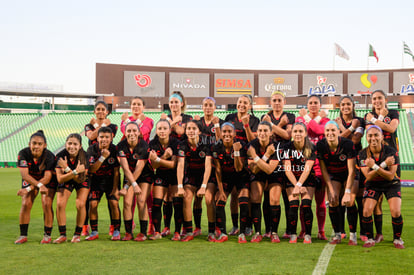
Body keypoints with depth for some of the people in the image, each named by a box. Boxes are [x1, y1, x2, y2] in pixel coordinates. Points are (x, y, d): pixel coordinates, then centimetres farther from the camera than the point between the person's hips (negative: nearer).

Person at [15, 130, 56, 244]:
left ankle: (47, 235, -1)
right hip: (30, 179, 2)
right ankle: (23, 235, 3)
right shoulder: (23, 154, -26)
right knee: (25, 204, -11)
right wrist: (39, 185, -44)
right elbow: (24, 174, -30)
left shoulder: (49, 156, -28)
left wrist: (29, 189, -38)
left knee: (46, 205, -16)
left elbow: (47, 178, -30)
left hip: (47, 181, -2)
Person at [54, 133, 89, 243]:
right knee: (60, 204, -16)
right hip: (66, 181, 1)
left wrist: (67, 168, -39)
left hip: (82, 182, -1)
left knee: (80, 205, -19)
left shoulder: (84, 156, -27)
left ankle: (77, 234, 0)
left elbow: (80, 179, -28)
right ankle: (63, 235, -1)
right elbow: (60, 179, -28)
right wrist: (75, 172, -43)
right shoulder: (60, 156, -26)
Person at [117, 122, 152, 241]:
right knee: (127, 202, -8)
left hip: (144, 176, -2)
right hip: (129, 176, 3)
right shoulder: (121, 146, -17)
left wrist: (126, 187, -24)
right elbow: (125, 168, -22)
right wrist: (134, 185, -34)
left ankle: (143, 233, -6)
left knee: (141, 202, -15)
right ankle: (128, 232, 3)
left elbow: (138, 170, -23)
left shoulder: (144, 146, -23)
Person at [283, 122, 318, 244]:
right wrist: (296, 186, -21)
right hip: (292, 180, 1)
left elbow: (307, 169, -18)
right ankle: (293, 235, -1)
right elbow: (287, 170, -12)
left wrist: (299, 185, -26)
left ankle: (308, 235, -3)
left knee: (306, 206, -16)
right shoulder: (287, 147, -8)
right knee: (293, 206, -14)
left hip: (308, 180, -1)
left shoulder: (311, 147, -11)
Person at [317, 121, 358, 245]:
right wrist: (331, 190, -13)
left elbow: (351, 171, -24)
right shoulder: (320, 145, -18)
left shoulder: (348, 144, -27)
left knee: (349, 202, -17)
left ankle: (352, 235, -2)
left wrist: (347, 192, -28)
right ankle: (337, 235, 2)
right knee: (333, 202, -13)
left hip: (349, 175, -2)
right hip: (333, 176, 2)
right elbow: (323, 170, -9)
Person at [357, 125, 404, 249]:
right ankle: (370, 239, 6)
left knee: (396, 212, -16)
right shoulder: (362, 154, -14)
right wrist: (384, 164, -30)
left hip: (391, 184, -1)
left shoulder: (391, 152, -18)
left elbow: (391, 176, -22)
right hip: (372, 185, 1)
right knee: (366, 211, -16)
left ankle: (397, 239, 9)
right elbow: (368, 176, -20)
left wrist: (374, 166, -34)